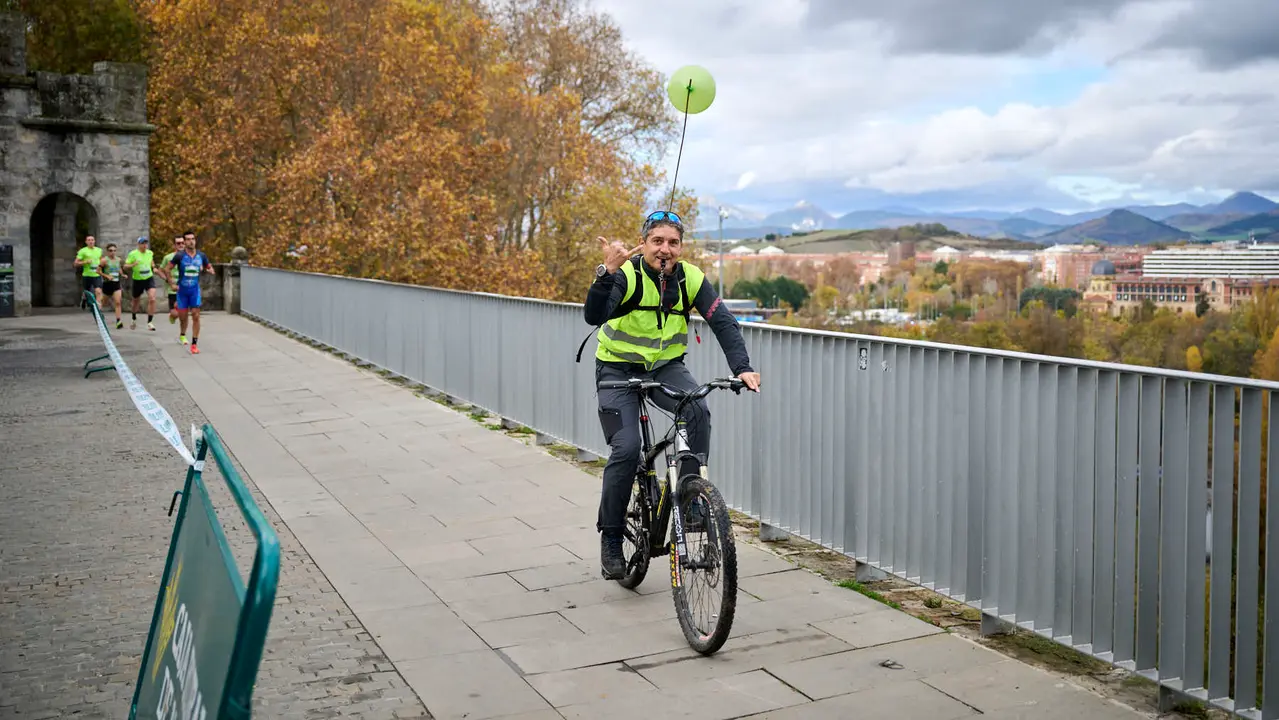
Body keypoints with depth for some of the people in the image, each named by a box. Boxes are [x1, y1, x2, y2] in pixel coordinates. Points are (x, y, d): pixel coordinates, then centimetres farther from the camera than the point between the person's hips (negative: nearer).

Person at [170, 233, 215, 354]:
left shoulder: (201, 256, 0)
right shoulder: (179, 256, -8)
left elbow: (209, 267, 13)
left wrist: (210, 270, -10)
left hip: (195, 289, 1)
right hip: (182, 290, -1)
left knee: (196, 316, -6)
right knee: (182, 316, 7)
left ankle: (194, 344, -3)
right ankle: (183, 334, 39)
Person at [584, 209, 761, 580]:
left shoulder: (691, 278, -10)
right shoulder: (626, 275, -21)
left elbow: (724, 323, -15)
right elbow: (594, 316, -37)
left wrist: (742, 367, -30)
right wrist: (608, 272, -52)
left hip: (666, 367, 3)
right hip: (618, 369, -3)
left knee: (698, 410, -27)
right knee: (626, 450, -17)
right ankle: (610, 537, 2)